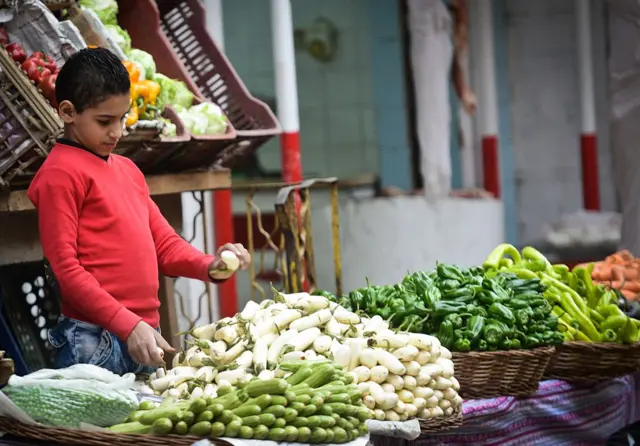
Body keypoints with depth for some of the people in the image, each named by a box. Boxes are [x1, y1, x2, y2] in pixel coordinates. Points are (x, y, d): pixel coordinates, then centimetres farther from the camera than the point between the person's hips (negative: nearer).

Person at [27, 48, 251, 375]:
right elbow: (65, 268, -12)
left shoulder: (127, 169, 18)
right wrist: (127, 326, -17)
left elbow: (163, 241, 19)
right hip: (95, 342, -8)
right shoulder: (61, 174, -6)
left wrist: (209, 266, -1)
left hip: (144, 334, 8)